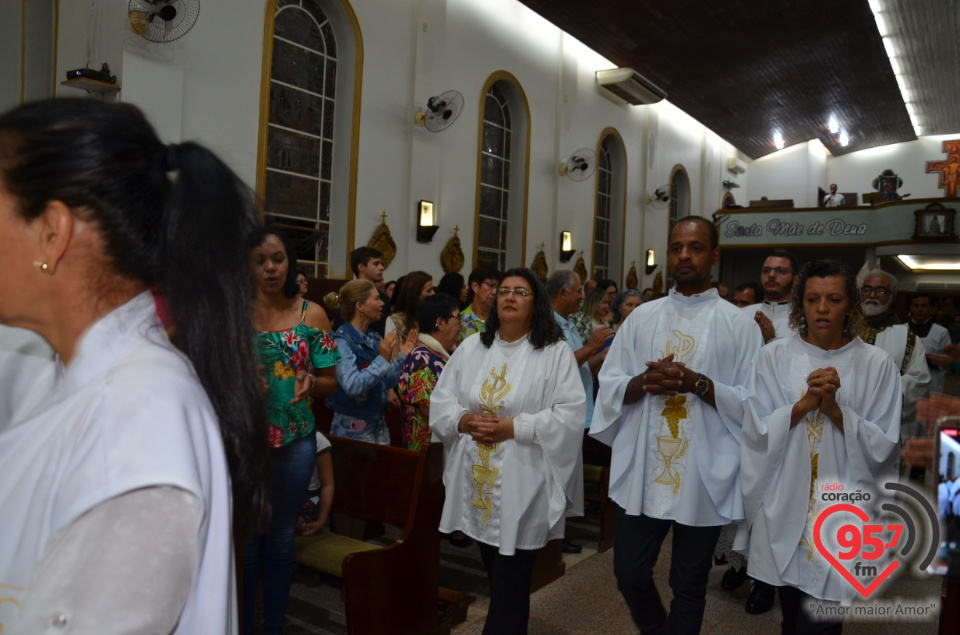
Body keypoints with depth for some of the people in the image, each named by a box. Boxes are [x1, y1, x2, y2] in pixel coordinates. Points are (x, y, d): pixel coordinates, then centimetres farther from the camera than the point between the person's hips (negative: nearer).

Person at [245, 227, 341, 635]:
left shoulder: (311, 314, -2)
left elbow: (331, 382, 1)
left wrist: (311, 382, -19)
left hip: (295, 441, 1)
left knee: (281, 537, 14)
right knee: (245, 538, 8)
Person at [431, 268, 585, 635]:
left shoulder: (555, 352, -6)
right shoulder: (472, 347, 7)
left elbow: (570, 414, -14)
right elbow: (440, 401, 8)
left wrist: (513, 427, -19)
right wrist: (464, 420, -12)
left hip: (523, 484, -4)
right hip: (477, 481, 5)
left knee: (510, 581, 3)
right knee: (494, 573, 19)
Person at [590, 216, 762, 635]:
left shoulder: (738, 324, -2)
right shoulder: (642, 317, 6)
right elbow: (609, 385, 5)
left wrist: (698, 384, -19)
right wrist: (645, 381, -14)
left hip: (704, 477, -2)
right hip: (641, 473, 3)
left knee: (689, 585, 14)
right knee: (630, 574, 12)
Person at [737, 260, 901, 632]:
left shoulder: (876, 364, -3)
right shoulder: (774, 356, -2)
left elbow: (883, 446, -6)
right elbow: (756, 431, -6)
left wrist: (835, 409, -18)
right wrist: (806, 403, -18)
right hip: (784, 507, 2)